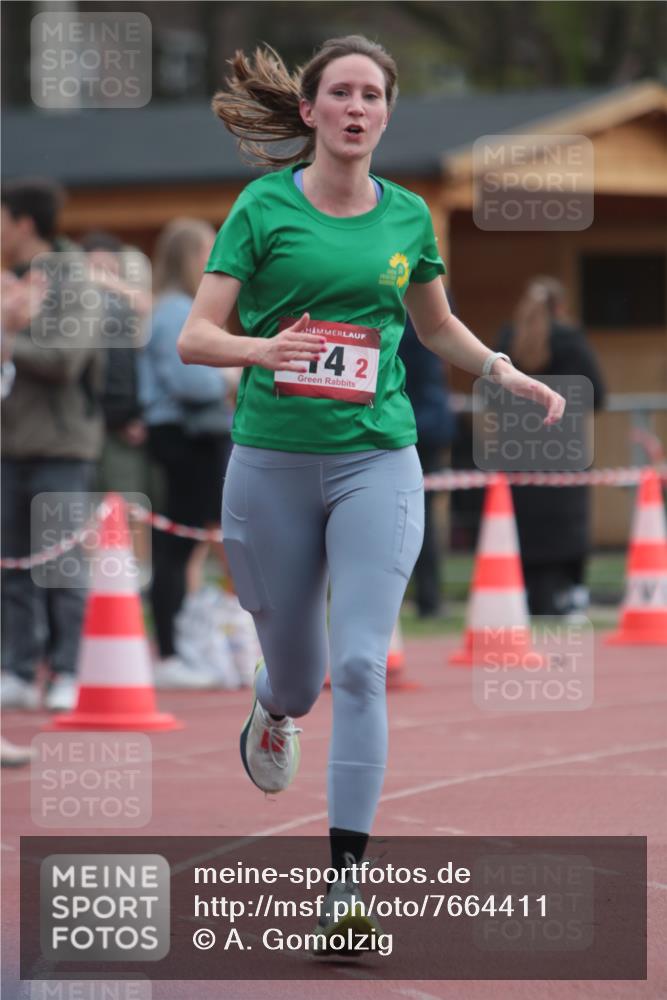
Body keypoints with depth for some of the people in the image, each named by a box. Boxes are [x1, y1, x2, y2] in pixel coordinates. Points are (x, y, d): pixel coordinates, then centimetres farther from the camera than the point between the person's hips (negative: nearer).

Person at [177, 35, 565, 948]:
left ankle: (347, 875, -11)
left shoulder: (407, 216, 7)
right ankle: (275, 710, 51)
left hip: (377, 461, 1)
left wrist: (505, 372, 7)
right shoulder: (264, 207, -3)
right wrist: (265, 348, -26)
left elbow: (437, 328, 24)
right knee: (295, 665, 11)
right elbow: (196, 337, -6)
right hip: (271, 463, -1)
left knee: (361, 665, -13)